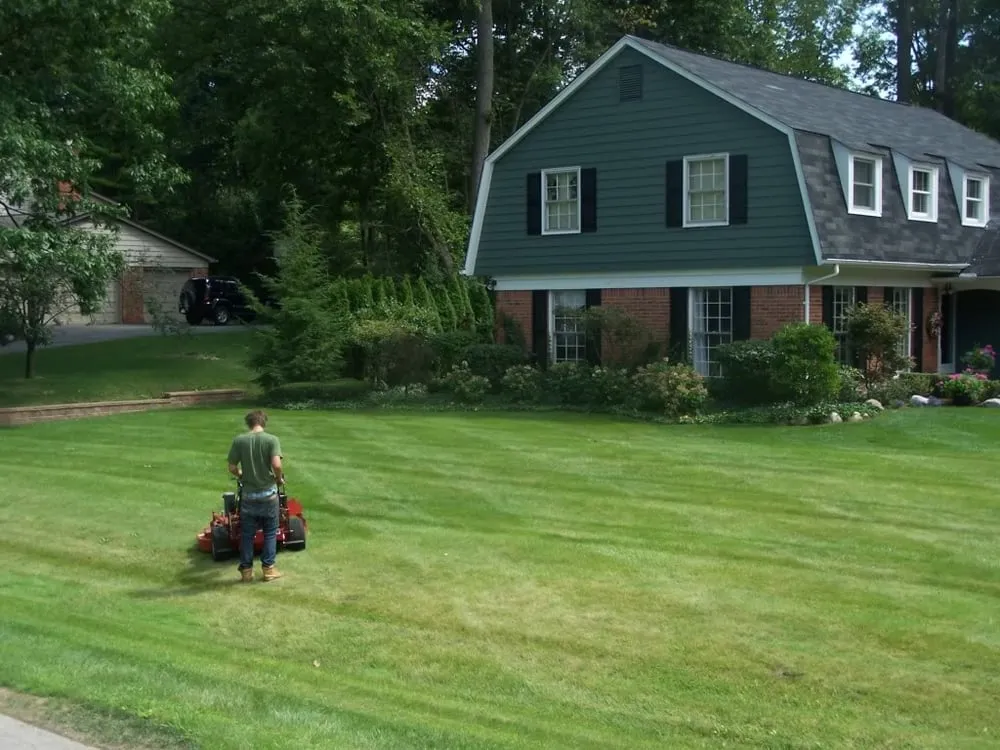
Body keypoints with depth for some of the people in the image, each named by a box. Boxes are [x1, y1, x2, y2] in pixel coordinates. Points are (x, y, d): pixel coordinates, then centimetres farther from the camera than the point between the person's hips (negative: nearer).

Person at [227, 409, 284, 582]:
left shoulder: (239, 440, -5)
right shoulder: (272, 440, -11)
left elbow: (232, 468, -3)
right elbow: (276, 465, -22)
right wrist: (279, 478, -3)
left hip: (248, 495, 1)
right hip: (268, 493, -1)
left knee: (247, 534, 12)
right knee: (270, 533, 13)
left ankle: (246, 570, 17)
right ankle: (268, 568, 14)